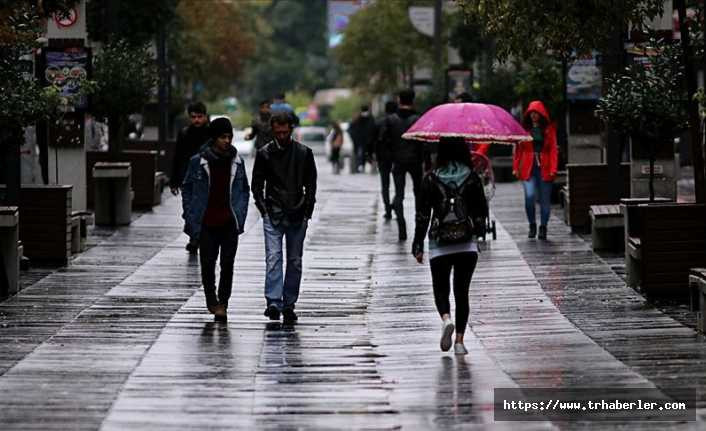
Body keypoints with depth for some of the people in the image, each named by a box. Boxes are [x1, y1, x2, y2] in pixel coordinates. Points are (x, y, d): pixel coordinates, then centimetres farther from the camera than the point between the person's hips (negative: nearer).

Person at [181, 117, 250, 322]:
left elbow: (244, 190, 15)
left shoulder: (236, 161, 5)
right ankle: (212, 301, 18)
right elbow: (187, 189, 5)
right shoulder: (198, 161, -3)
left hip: (230, 224, 1)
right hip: (206, 224, -1)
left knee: (227, 265, -3)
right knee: (207, 265, 2)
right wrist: (190, 217, 0)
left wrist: (240, 215, 6)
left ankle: (222, 303, 7)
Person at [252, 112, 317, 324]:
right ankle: (274, 302, -20)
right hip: (273, 216, -1)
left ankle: (289, 304, 11)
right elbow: (257, 185, 8)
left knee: (295, 262, 4)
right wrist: (264, 209, -2)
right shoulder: (264, 153, 3)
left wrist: (307, 212, 0)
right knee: (273, 258, -13)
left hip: (297, 216, 1)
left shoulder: (304, 153, 3)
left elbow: (311, 185, 7)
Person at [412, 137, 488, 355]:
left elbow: (423, 215, -3)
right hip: (467, 245, 1)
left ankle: (446, 319, -20)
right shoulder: (472, 178, -1)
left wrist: (418, 246, 3)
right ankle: (459, 340, 3)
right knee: (461, 291, 9)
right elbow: (482, 212, 4)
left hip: (439, 244, -1)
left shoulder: (431, 179, -4)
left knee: (441, 289, 10)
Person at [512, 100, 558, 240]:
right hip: (528, 168, -1)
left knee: (545, 199, 4)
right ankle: (532, 225, 3)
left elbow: (553, 150, 2)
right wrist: (515, 168, -1)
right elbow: (518, 149, 7)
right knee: (530, 196, -16)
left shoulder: (549, 129, 6)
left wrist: (553, 169, -8)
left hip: (544, 168, 1)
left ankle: (543, 228, 16)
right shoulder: (524, 128, 7)